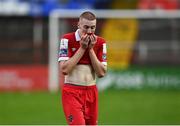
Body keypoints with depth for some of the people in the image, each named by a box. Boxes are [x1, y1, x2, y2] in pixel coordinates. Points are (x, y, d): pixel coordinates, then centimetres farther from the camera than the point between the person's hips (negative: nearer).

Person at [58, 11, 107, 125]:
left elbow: (101, 73, -2)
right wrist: (82, 48, -14)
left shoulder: (100, 42, 4)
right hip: (71, 93, -5)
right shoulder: (67, 40, -6)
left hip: (91, 93, 5)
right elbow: (64, 69, -15)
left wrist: (90, 49, -9)